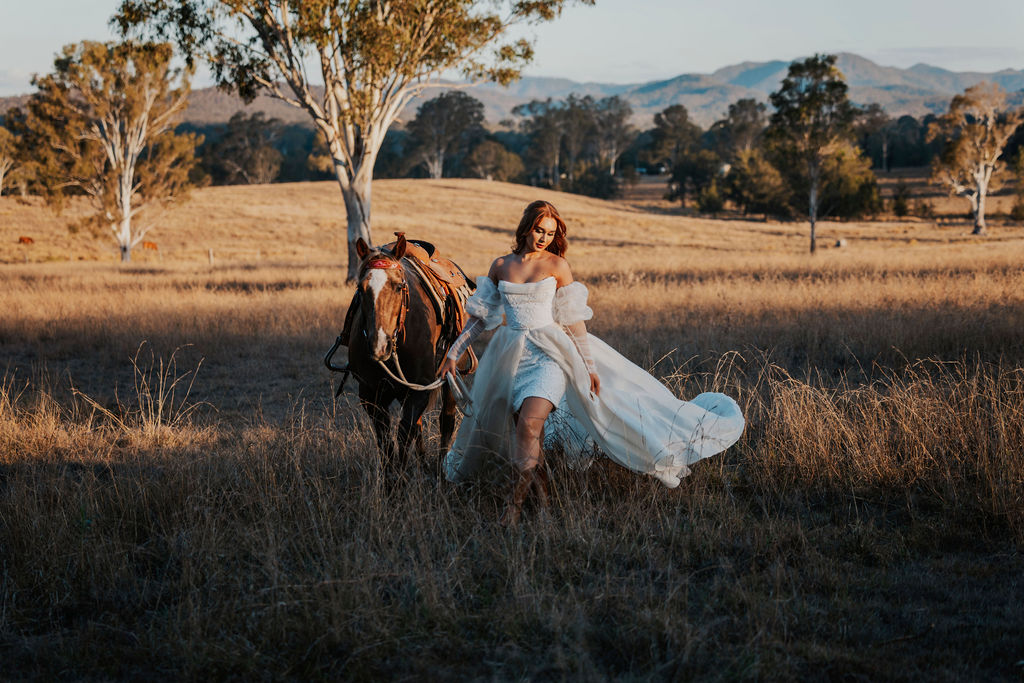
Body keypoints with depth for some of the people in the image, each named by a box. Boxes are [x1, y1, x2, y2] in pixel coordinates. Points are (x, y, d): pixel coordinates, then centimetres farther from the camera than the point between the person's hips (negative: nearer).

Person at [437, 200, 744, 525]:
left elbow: (573, 319, -2)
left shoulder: (556, 265, -1)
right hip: (513, 355, 4)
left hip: (549, 352, -4)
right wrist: (454, 352, 13)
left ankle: (516, 500, -14)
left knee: (529, 422, -22)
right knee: (521, 433, 4)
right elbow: (479, 314, 14)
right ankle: (540, 494, 20)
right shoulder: (500, 266, 7)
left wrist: (589, 365, -5)